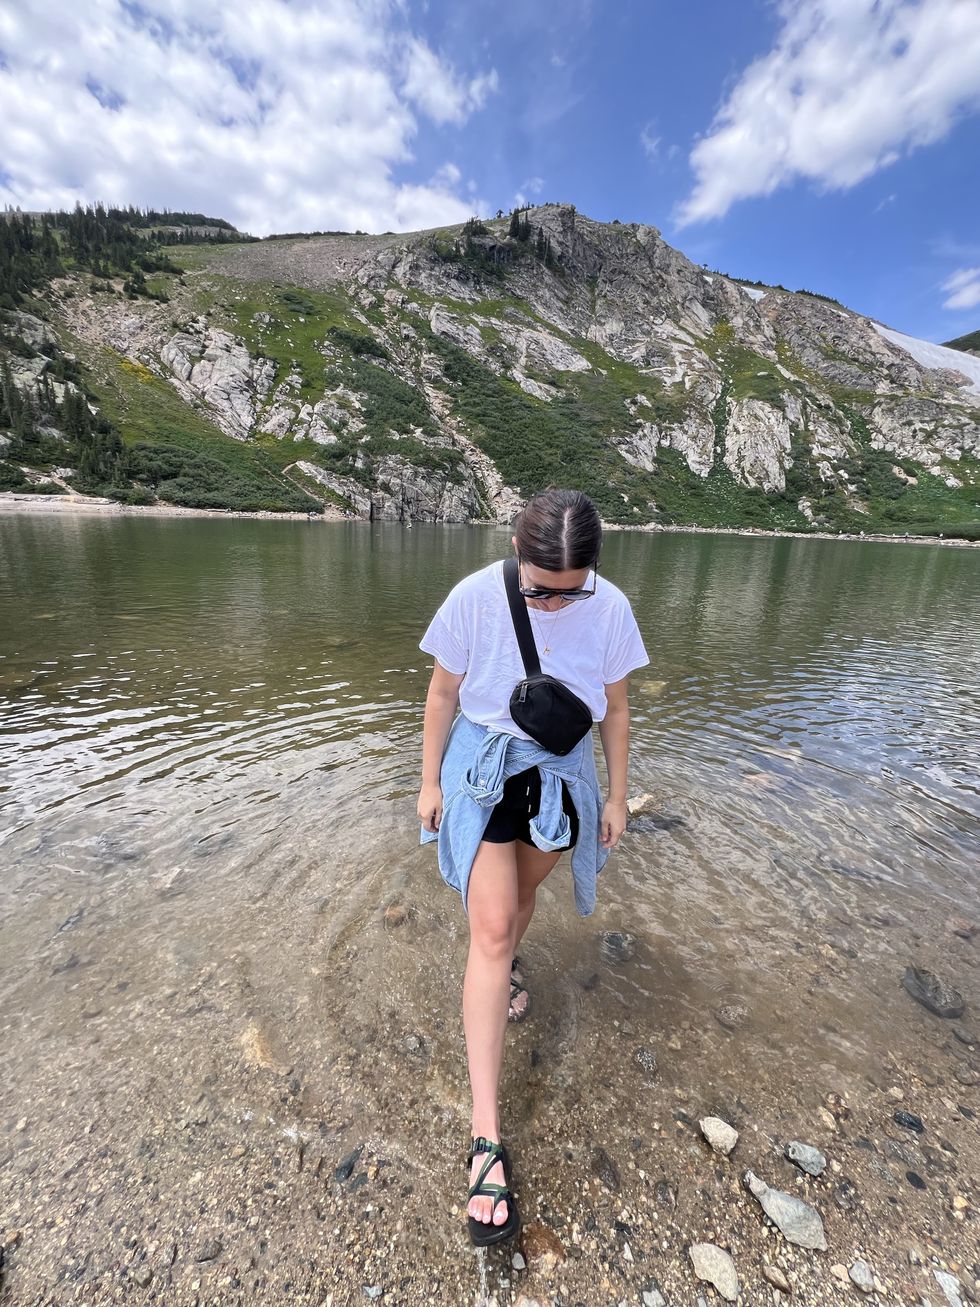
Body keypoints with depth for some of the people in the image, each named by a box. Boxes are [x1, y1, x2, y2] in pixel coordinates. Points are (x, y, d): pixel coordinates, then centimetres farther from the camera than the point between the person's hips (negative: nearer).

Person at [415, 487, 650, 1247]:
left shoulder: (610, 609, -15)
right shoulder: (476, 598, -21)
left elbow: (616, 707, -3)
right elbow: (444, 692, -9)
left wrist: (617, 796, 3)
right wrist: (429, 781, -2)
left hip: (561, 775, 2)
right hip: (482, 768, -2)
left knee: (524, 891, 24)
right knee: (490, 928, -6)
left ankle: (511, 963, 60)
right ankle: (487, 1133, 9)